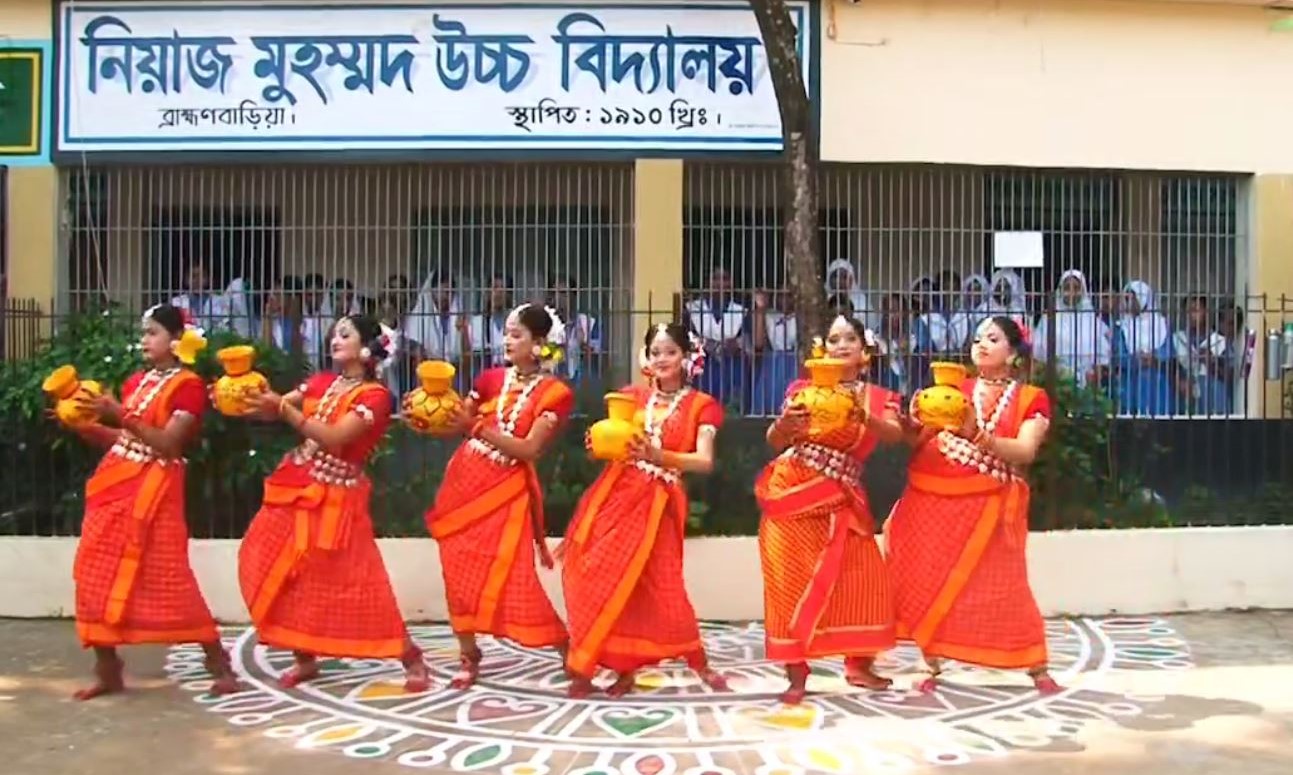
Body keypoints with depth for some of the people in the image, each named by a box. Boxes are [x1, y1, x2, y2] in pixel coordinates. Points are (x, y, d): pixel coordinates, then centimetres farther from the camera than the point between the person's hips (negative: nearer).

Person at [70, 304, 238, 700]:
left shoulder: (189, 385, -7)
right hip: (114, 482, 7)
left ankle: (219, 664, 3)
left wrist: (123, 415, -23)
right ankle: (108, 670, 16)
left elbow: (169, 444, -16)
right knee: (98, 575, 5)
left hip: (153, 489, -7)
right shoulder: (136, 381, 15)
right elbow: (119, 439, 13)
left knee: (166, 576, -8)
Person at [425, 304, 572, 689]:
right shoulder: (492, 378, 6)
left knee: (512, 578, -8)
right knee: (460, 571, 8)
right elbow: (456, 424, 6)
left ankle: (570, 652, 7)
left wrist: (479, 427, -23)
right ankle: (469, 657, 23)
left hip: (507, 489, -5)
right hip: (465, 478, 5)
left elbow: (529, 450, -16)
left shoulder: (554, 393, -7)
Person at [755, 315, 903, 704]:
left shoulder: (879, 398, 8)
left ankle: (859, 664, 15)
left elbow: (895, 435, -13)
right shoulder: (804, 389, 5)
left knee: (863, 575, -3)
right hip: (791, 492, -1)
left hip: (840, 499, 2)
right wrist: (783, 424, -22)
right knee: (793, 580, -4)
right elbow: (774, 443, 0)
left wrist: (864, 418, -33)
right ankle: (797, 675, 1)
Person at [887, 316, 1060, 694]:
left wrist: (977, 435, -25)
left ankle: (1038, 670, 11)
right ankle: (933, 668, 13)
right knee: (928, 581, 2)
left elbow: (1025, 452, -12)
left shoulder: (1031, 399, 4)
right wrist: (915, 422, -18)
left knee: (1001, 584, -2)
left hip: (988, 504, -3)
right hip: (933, 498, 3)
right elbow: (917, 441, 5)